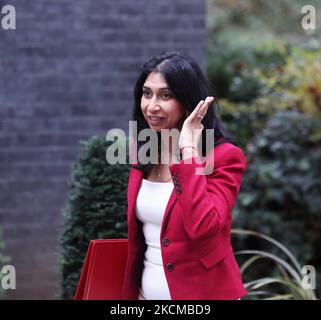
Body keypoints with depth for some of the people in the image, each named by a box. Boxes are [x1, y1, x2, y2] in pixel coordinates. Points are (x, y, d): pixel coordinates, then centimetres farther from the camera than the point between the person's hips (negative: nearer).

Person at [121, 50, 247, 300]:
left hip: (202, 293, -5)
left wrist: (189, 150, -25)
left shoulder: (224, 157, -14)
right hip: (146, 292, 6)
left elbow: (202, 226, -29)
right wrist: (130, 293, 13)